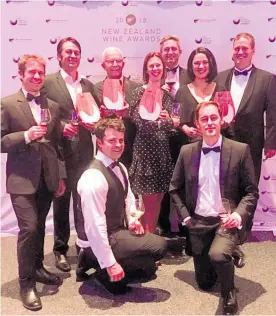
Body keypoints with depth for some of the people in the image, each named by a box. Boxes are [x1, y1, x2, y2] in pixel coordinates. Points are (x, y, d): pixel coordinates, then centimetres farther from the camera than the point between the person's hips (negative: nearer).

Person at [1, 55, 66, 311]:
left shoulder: (53, 106, 10)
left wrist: (61, 176, 11)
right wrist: (26, 135, -21)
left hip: (47, 178, 5)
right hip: (22, 179, -4)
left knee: (39, 226, 16)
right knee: (28, 228, -8)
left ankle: (37, 268, 36)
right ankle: (26, 283, 8)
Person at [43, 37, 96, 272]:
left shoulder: (88, 85, 12)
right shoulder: (48, 82, -2)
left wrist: (93, 123, -6)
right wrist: (61, 126, -19)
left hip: (84, 153, 4)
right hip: (60, 153, -3)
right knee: (61, 203, 8)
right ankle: (60, 249, 23)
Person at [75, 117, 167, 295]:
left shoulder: (120, 167, 2)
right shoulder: (94, 177, -28)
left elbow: (128, 196, 18)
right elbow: (94, 226, -29)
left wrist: (131, 217, -4)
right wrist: (110, 264, -24)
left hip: (118, 231, 9)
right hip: (100, 240, -9)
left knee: (148, 269, 21)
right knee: (159, 246, -16)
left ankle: (92, 261, 18)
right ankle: (105, 269, -3)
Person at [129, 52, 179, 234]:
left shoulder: (167, 95, 9)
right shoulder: (139, 92, -3)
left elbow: (170, 123, 6)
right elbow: (137, 120, -11)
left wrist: (172, 123, -15)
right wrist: (163, 121, -20)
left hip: (162, 150, 4)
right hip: (145, 149, -4)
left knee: (158, 200, 11)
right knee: (149, 201, 0)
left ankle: (152, 236, 25)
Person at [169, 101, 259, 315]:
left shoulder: (240, 150, -7)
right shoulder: (187, 152, 1)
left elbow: (251, 191, -3)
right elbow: (175, 188, 11)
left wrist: (239, 214, -19)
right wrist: (185, 216, 0)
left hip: (227, 220, -3)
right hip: (198, 222, 3)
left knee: (218, 255, -34)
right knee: (204, 283, 12)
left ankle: (229, 294, -2)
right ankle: (227, 259, 45)